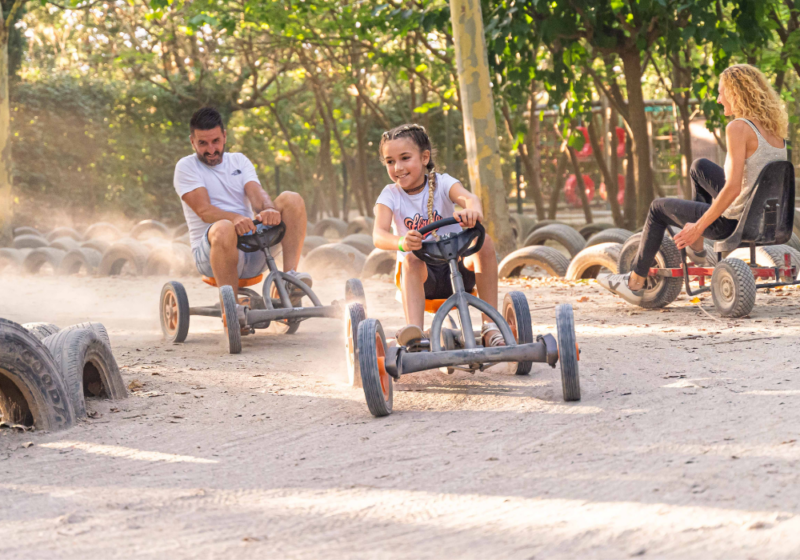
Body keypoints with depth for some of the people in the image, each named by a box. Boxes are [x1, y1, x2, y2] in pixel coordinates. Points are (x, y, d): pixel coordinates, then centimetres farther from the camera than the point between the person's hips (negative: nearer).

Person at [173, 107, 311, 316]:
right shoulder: (186, 167, 4)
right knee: (224, 228, -40)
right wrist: (235, 218, -33)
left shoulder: (239, 161, 18)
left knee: (291, 199, -14)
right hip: (211, 251, -4)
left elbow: (256, 193, -1)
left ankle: (289, 274, -25)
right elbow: (204, 210, -12)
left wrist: (268, 210, -27)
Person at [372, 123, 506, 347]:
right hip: (421, 274, -1)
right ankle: (414, 333, -53)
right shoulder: (390, 195, -4)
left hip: (457, 267, 1)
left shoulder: (442, 183, -5)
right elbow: (379, 235, -22)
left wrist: (473, 210, -55)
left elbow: (469, 197, -28)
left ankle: (490, 326, -25)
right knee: (411, 259, -34)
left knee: (484, 242, -26)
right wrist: (401, 242, -47)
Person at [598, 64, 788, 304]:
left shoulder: (738, 127, -21)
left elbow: (732, 188, -26)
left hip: (734, 221, -7)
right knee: (699, 167, 28)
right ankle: (697, 249, 37)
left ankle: (635, 282, 29)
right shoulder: (774, 128, 3)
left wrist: (697, 227, -17)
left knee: (659, 208, 15)